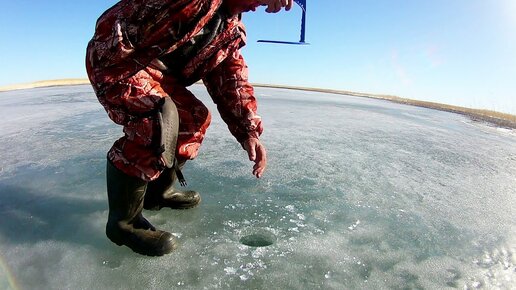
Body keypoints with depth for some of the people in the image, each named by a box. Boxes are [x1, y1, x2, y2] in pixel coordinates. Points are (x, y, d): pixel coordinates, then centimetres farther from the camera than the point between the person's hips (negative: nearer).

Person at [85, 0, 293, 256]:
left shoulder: (232, 28, 7)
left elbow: (231, 78, 3)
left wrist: (248, 131, -11)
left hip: (156, 71, 9)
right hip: (115, 57, -9)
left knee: (195, 118, 8)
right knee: (159, 118, -30)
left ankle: (157, 191, 22)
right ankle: (123, 221, -13)